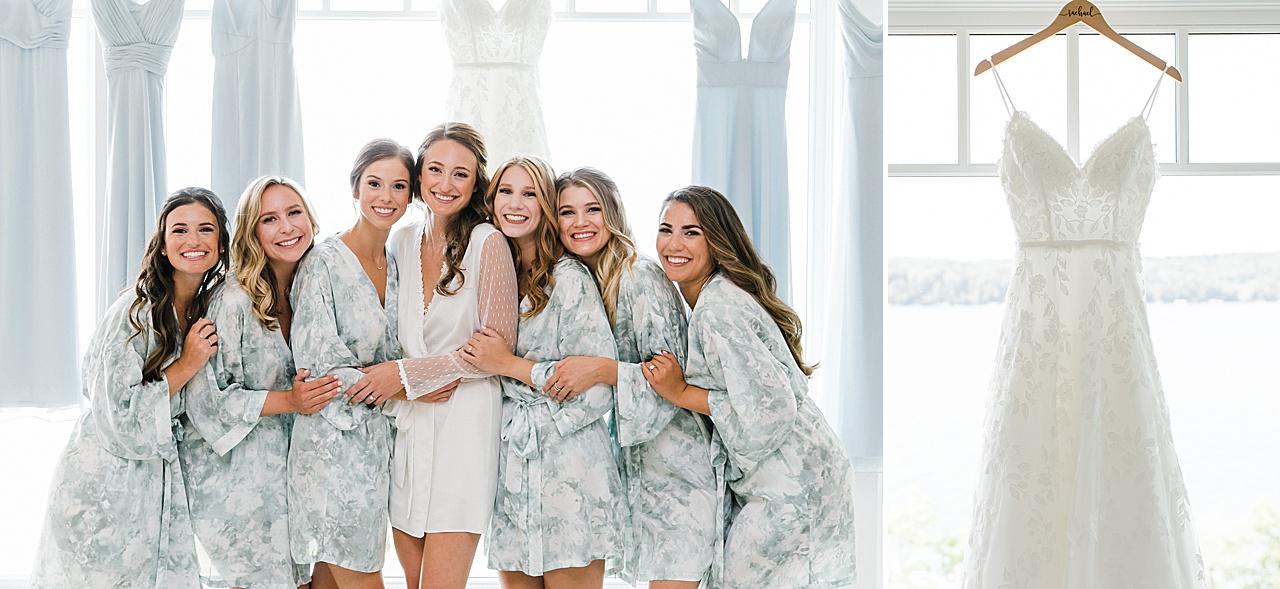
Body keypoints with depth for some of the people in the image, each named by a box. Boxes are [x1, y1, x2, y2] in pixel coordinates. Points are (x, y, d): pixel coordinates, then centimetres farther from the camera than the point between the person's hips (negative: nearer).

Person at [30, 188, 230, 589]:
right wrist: (186, 366, -19)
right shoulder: (135, 314, -18)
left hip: (162, 480, 6)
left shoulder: (210, 309, 5)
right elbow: (117, 421, -21)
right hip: (105, 488, -6)